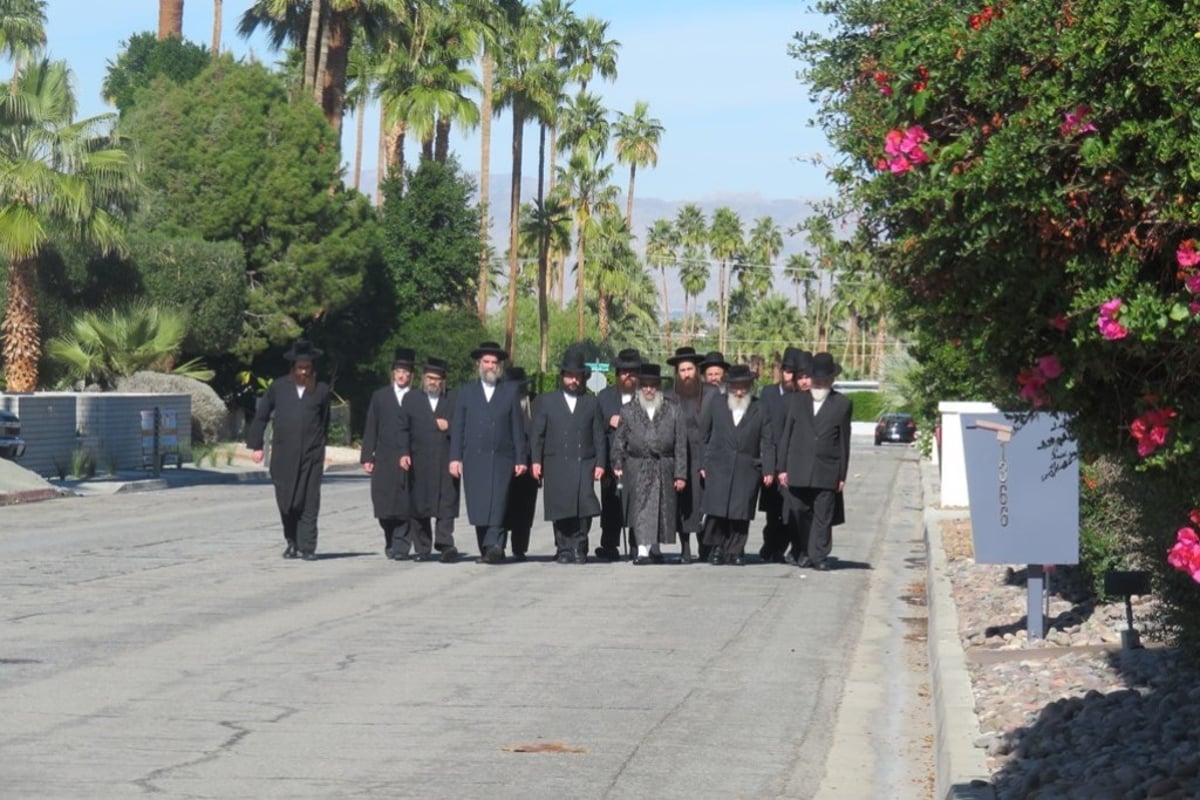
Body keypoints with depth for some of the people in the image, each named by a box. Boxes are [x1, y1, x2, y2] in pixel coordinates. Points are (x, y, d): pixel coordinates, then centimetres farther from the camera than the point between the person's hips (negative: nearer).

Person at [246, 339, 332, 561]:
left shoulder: (321, 390, 5)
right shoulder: (279, 387, 5)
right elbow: (261, 416, 11)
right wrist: (256, 445, 8)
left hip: (311, 455, -1)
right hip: (283, 455, 1)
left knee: (309, 503, -4)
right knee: (286, 501, 3)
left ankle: (307, 547, -1)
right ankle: (292, 543, 20)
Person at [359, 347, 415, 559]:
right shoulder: (380, 396, 12)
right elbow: (370, 429, 10)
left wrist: (408, 454, -13)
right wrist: (367, 457, 4)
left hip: (408, 459, -2)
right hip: (383, 460, 2)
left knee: (404, 504, -5)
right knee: (384, 505, 2)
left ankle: (399, 545, -1)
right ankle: (391, 542, 18)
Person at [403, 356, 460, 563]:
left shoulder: (453, 400, 11)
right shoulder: (410, 399, 13)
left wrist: (448, 427, -8)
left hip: (445, 461, -1)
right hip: (419, 462, 1)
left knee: (446, 503, -10)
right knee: (419, 505, 4)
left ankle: (445, 544, -16)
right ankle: (421, 549, 10)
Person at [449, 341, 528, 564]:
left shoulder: (511, 390, 12)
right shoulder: (466, 391, 15)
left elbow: (518, 427, 9)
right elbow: (457, 426, 10)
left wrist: (520, 459, 3)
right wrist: (455, 457, 1)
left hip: (501, 459, -2)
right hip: (473, 460, 2)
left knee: (497, 503, -15)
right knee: (478, 507, 0)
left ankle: (493, 547, -23)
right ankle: (487, 550, 7)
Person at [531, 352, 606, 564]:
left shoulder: (592, 403, 16)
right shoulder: (546, 401, 13)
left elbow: (599, 436, 13)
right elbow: (537, 434, 8)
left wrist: (600, 463, 3)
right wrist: (536, 461, -2)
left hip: (584, 463, 0)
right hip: (556, 465, 0)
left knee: (584, 507, -11)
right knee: (561, 510, -2)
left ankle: (578, 547, 1)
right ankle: (564, 549, 7)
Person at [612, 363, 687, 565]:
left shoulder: (672, 412, 4)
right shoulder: (628, 412, 5)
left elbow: (681, 445, 2)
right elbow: (619, 440, 11)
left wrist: (680, 474, -2)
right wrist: (617, 464, 3)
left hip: (664, 469, 1)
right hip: (637, 469, -1)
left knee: (662, 509, 9)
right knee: (641, 507, -11)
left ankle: (655, 548, 25)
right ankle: (643, 550, -16)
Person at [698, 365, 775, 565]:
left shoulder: (760, 411, 7)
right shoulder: (714, 406, 9)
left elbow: (767, 443, 5)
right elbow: (703, 436, 10)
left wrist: (768, 470, -2)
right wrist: (702, 464, 4)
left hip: (747, 471, 0)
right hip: (718, 467, 0)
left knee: (741, 512, -3)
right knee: (716, 510, -7)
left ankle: (735, 550, 6)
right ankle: (716, 548, 7)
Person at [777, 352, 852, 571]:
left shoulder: (842, 404, 7)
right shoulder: (796, 400, 13)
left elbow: (844, 441, 6)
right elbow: (786, 435, 11)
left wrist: (842, 475, 2)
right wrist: (782, 468, 5)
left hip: (827, 471, -2)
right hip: (798, 470, 2)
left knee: (823, 517, -3)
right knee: (801, 514, 4)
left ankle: (819, 556, 2)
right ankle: (804, 553, 16)